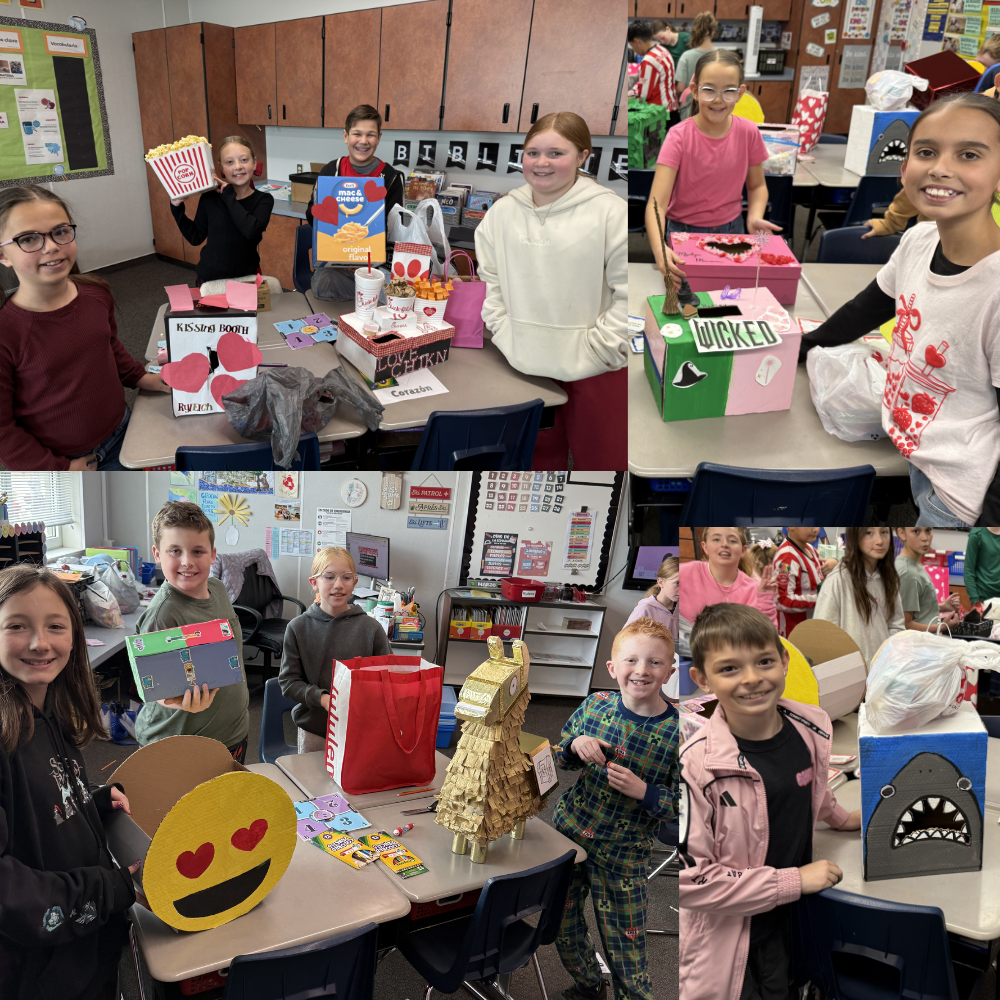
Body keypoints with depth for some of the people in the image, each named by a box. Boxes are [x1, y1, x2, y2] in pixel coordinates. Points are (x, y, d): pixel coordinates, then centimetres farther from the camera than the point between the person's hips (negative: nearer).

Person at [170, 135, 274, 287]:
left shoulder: (263, 200, -6)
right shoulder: (209, 198, -4)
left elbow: (252, 230, -27)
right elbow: (195, 237, 5)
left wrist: (228, 196, -19)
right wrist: (177, 208, -5)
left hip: (247, 277, -1)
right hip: (210, 279, 1)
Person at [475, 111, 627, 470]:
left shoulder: (610, 211, -10)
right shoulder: (502, 212, 5)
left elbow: (629, 292, -11)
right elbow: (488, 280, 12)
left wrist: (597, 349, -13)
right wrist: (504, 333, 2)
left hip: (595, 372, -4)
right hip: (524, 365, 4)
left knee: (601, 459, 6)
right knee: (540, 456, 19)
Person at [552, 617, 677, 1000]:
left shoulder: (677, 732, -16)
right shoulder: (595, 704, -7)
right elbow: (559, 758, 7)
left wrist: (644, 792, -26)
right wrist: (575, 745, -15)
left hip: (623, 854, -4)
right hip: (568, 830, 4)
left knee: (623, 942, 8)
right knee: (563, 925, 20)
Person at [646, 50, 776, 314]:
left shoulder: (748, 133, -8)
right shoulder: (680, 136, -18)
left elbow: (757, 185, 9)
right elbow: (656, 203, -28)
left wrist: (755, 217, -14)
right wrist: (660, 249, -46)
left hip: (731, 232, 3)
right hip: (684, 233, -3)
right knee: (686, 307, -1)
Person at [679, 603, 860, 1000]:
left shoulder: (812, 726, -8)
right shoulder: (697, 766, -28)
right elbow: (688, 879, -25)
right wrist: (793, 881, -21)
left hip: (798, 920, 6)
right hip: (731, 935, -6)